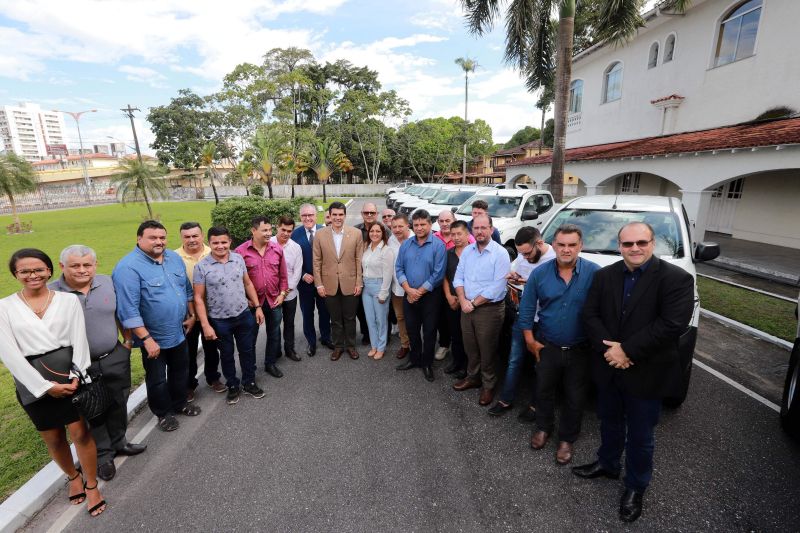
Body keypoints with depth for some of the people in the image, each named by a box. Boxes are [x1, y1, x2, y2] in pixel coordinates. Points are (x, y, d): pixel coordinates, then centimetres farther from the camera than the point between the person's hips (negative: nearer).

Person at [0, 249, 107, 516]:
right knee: (53, 438, 15)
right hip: (32, 382, 1)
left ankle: (91, 485, 21)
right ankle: (73, 477, 40)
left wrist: (77, 375, -15)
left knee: (80, 432, 2)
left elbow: (79, 340, -4)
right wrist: (45, 385, -13)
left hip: (69, 373, -1)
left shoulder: (68, 300, -1)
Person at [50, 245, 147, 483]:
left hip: (115, 358, 3)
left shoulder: (108, 283, -2)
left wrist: (128, 340, 9)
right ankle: (103, 454, 32)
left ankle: (118, 442, 40)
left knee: (118, 404, 18)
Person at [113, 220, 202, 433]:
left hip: (179, 332, 6)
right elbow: (128, 310, -24)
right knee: (157, 379, 15)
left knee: (180, 371, 23)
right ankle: (163, 413, 36)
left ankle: (180, 403, 44)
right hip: (154, 338, -6)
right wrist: (146, 339, -24)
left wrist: (191, 315, 9)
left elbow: (187, 289, 11)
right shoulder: (128, 268, -22)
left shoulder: (175, 258, 0)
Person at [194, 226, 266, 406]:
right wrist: (205, 325, -13)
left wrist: (257, 306, 4)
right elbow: (198, 298, -10)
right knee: (227, 355, 16)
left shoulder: (238, 258, -3)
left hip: (244, 315, 3)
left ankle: (249, 383, 35)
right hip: (219, 321, -3)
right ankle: (233, 386, 36)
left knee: (248, 351, 16)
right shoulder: (201, 266, -13)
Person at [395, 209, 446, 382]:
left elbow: (438, 274, -16)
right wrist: (409, 290, -13)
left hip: (430, 296, -4)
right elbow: (399, 268, 1)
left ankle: (427, 363, 27)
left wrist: (419, 292, -14)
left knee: (429, 331, 8)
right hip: (409, 295, 4)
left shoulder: (438, 245, -11)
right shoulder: (406, 244, 4)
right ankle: (414, 359, 36)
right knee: (412, 329, 16)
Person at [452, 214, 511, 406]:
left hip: (489, 309, -5)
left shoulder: (500, 253, -14)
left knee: (487, 351, 9)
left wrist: (473, 303, -15)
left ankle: (488, 386, 28)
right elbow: (458, 278, 5)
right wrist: (463, 301, -11)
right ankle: (473, 377, 40)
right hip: (467, 308, 5)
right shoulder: (467, 251, 6)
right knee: (470, 347, 19)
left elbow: (497, 287, -19)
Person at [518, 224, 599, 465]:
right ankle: (544, 427, 42)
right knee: (543, 390, 18)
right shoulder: (540, 273, -7)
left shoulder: (594, 273, -13)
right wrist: (530, 340, -2)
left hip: (580, 351, -1)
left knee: (575, 397, 14)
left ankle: (567, 438, 36)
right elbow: (526, 308, -1)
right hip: (547, 347, 2)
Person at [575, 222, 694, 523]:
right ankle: (607, 464, 48)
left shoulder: (677, 279, -13)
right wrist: (608, 348, -18)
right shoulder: (605, 275, 0)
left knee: (640, 436, 14)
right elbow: (590, 314, -4)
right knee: (610, 424, 24)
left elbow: (672, 325, -22)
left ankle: (636, 487, 37)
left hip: (646, 375, -3)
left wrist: (627, 351, -23)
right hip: (608, 369, 4)